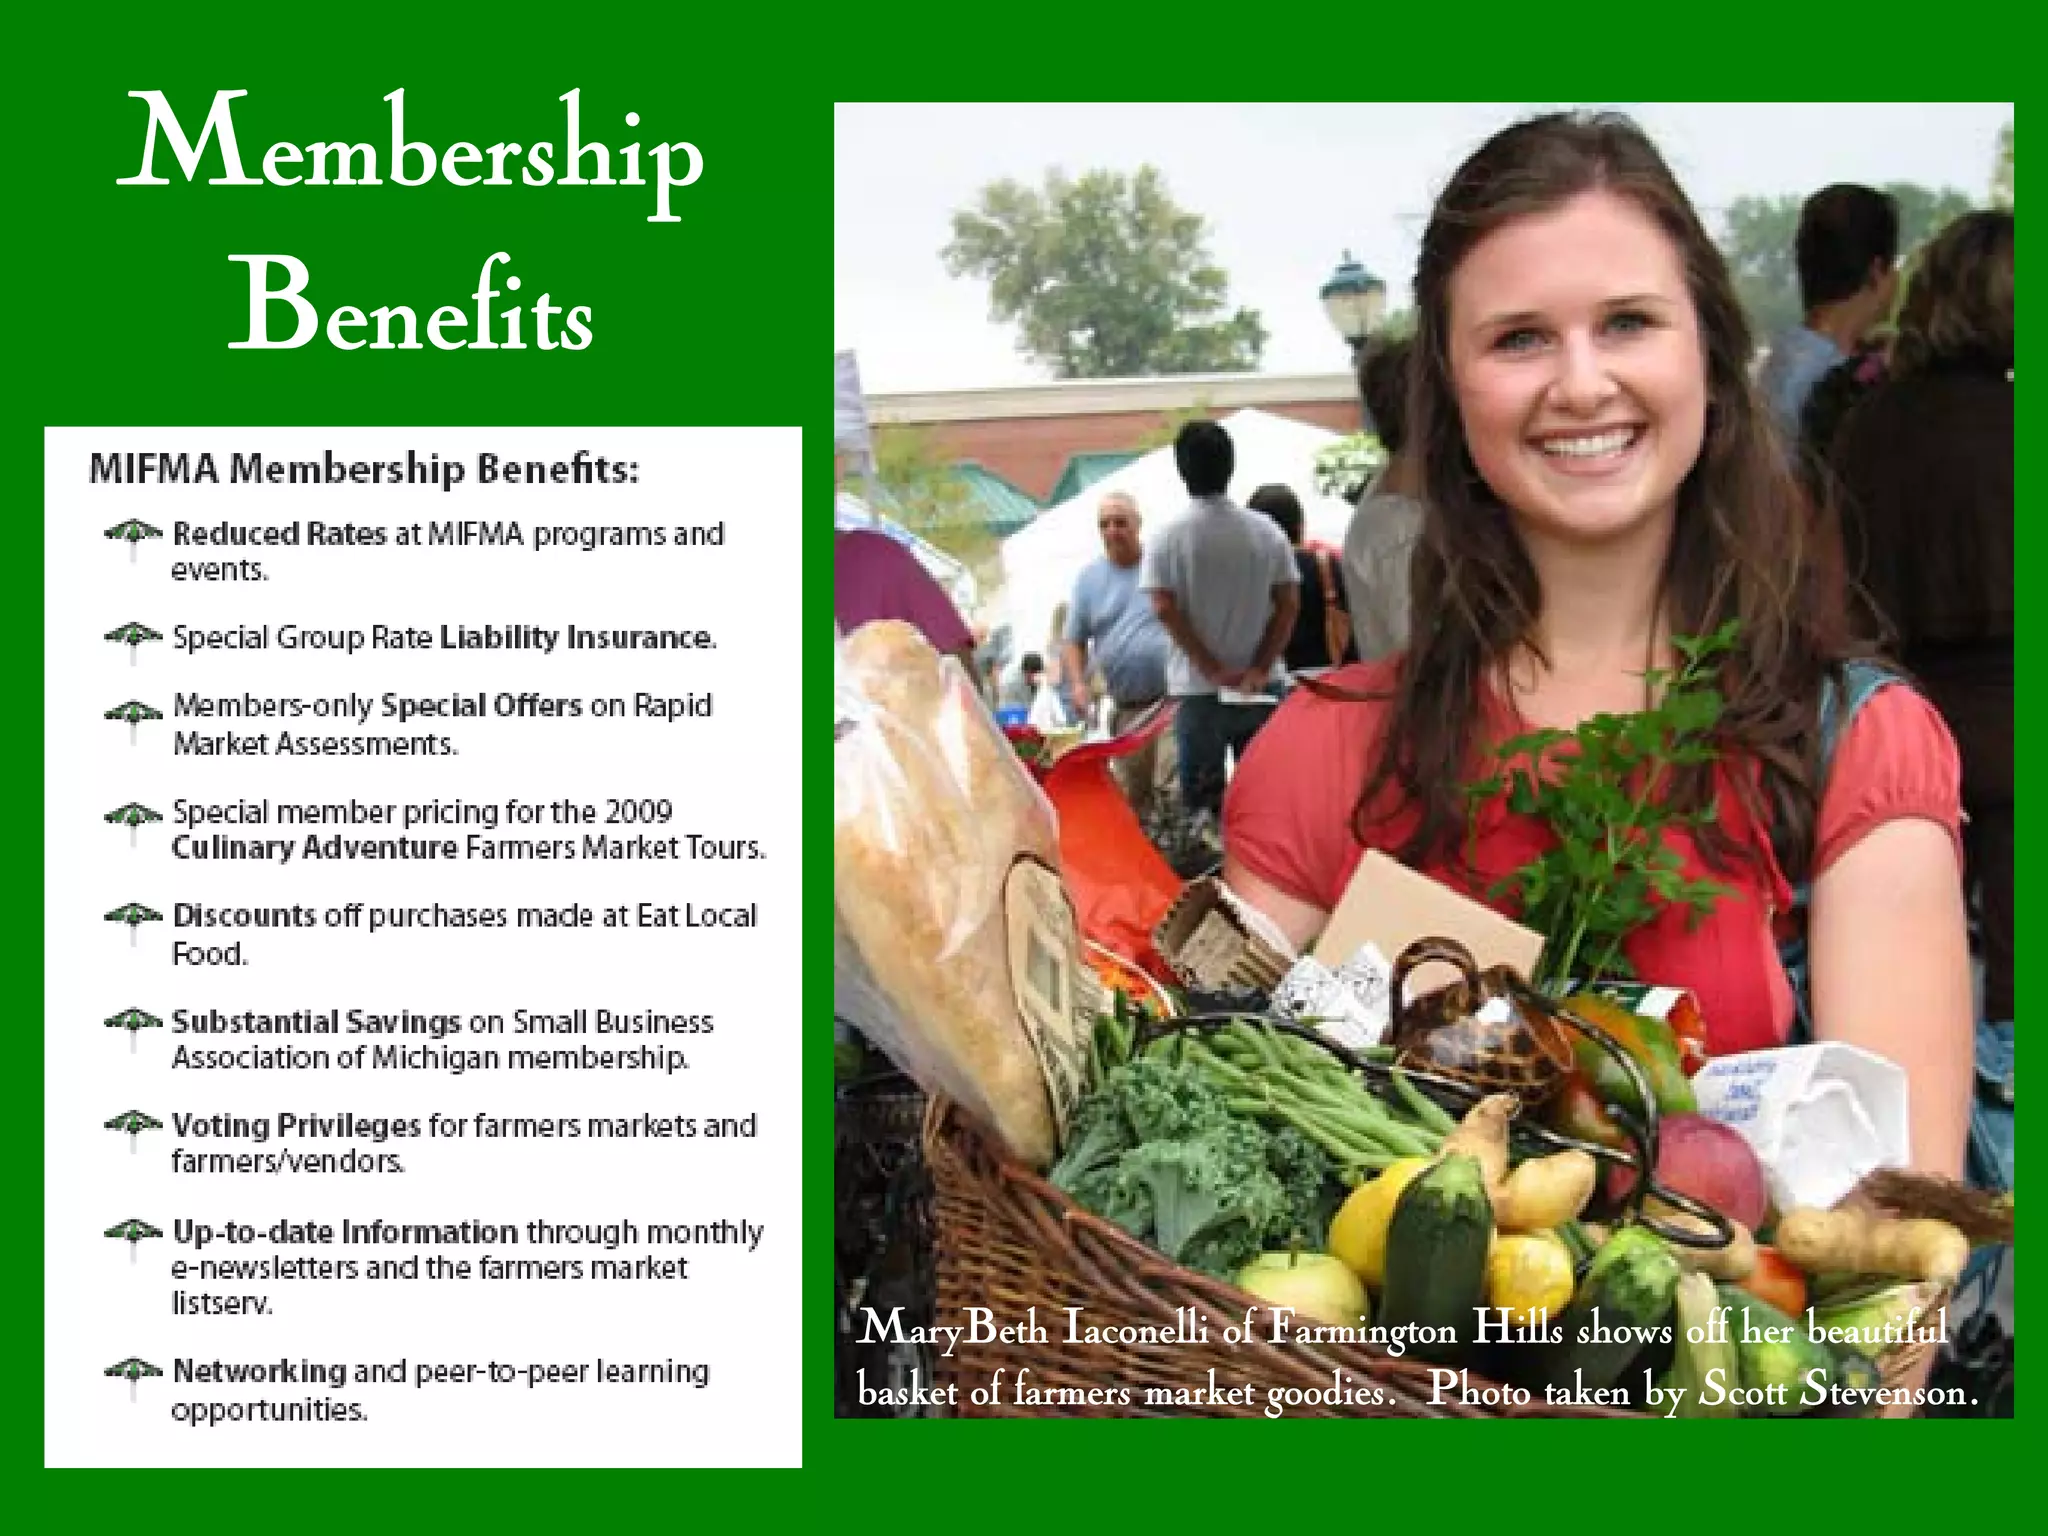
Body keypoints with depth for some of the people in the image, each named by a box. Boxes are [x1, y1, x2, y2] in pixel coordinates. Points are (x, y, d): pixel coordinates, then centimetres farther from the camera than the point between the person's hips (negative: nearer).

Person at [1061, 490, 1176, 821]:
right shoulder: (1089, 579, 12)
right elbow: (1073, 640, 17)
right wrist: (1079, 683, -1)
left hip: (1174, 698, -4)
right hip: (1126, 709, 4)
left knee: (1170, 787, -18)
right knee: (1132, 796, 9)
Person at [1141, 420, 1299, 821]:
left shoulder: (1169, 538, -5)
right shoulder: (1266, 533, 2)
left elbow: (1165, 608, -11)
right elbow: (1289, 603, -1)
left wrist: (1214, 670, -9)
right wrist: (1260, 669, -3)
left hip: (1199, 691, -2)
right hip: (1258, 691, 2)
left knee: (1203, 803, 3)